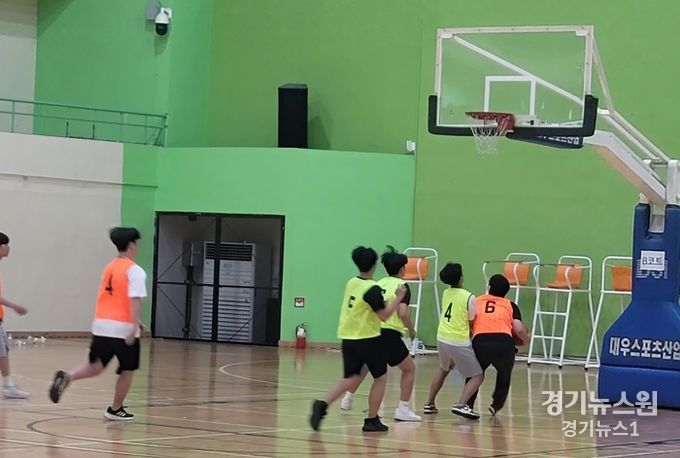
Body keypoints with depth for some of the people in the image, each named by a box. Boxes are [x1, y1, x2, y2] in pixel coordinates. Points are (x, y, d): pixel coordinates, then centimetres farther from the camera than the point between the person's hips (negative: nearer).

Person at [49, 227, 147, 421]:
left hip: (102, 325, 6)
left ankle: (66, 377, -13)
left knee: (95, 367, 12)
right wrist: (134, 326, -24)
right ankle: (115, 410, 18)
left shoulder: (109, 267, 15)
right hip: (123, 328, -6)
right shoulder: (135, 271, -9)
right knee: (127, 370, 11)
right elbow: (134, 300, -20)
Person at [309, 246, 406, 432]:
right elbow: (384, 315, -19)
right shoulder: (372, 289, -16)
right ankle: (372, 420, 12)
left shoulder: (351, 283, 7)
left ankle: (322, 405, -15)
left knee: (351, 377, 8)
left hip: (347, 338, 6)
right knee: (380, 377, 11)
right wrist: (398, 298, -10)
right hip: (368, 339, -6)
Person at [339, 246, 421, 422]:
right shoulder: (401, 286, -4)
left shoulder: (379, 284, 14)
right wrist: (412, 330, 0)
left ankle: (348, 399, 37)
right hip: (389, 333, -6)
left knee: (364, 367, 29)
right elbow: (403, 313, -15)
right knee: (409, 368, 6)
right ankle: (402, 409, -3)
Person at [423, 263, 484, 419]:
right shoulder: (469, 298, -13)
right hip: (460, 342, -7)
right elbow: (473, 323, -5)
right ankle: (461, 405, -16)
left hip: (442, 338, 7)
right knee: (478, 376, 3)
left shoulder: (446, 293, 5)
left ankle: (429, 404, 35)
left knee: (443, 369, 32)